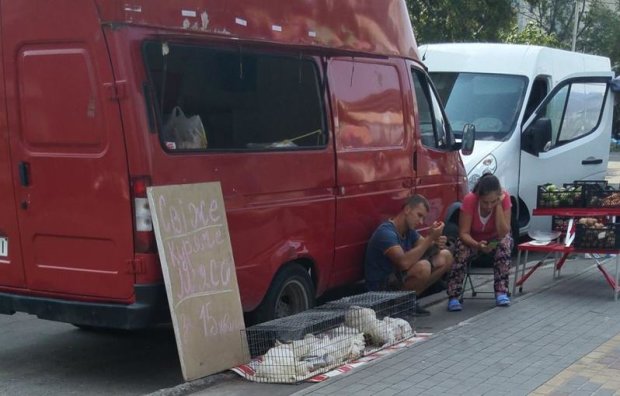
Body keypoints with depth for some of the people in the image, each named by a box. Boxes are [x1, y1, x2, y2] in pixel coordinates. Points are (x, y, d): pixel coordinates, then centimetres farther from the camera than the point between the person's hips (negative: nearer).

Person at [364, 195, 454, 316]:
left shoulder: (409, 230, 8)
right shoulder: (386, 232, -22)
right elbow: (404, 263, -35)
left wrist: (436, 244, -16)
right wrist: (430, 238, -32)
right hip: (380, 289, -10)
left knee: (445, 257, 6)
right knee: (423, 266, -34)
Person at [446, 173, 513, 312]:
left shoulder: (505, 197, -26)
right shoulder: (469, 200, -28)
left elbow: (503, 233, -30)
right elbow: (463, 233, -25)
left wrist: (498, 205, -37)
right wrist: (477, 245, -45)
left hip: (495, 239, 1)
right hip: (472, 240, -1)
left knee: (504, 243, -32)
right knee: (462, 250, -32)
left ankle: (501, 293, -27)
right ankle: (454, 297, -27)